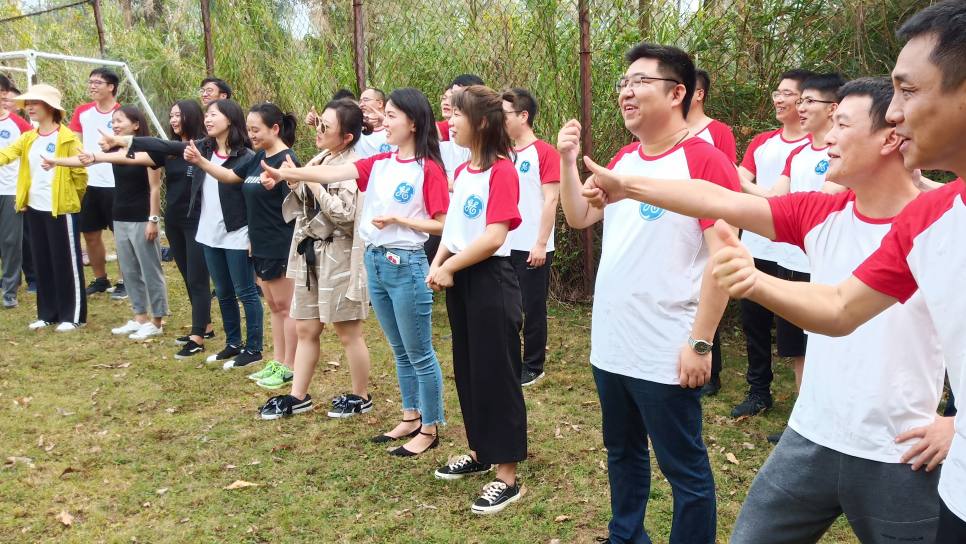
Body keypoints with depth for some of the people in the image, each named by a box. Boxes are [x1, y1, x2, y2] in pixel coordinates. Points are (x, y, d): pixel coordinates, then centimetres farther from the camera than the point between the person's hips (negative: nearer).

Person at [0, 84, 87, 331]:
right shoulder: (27, 138, 10)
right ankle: (47, 313, 21)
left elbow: (80, 173, -7)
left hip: (60, 209, -7)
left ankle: (74, 316, 7)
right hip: (35, 208, 7)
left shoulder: (67, 138, -10)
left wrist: (70, 199, 1)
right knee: (42, 263, 12)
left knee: (66, 263, -1)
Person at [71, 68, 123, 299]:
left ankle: (123, 282, 13)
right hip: (88, 183, 5)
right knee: (91, 235, 11)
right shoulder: (82, 112, 8)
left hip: (115, 184, -5)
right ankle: (100, 280, 26)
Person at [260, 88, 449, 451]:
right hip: (375, 262, 7)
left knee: (419, 354, 4)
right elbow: (332, 173, -2)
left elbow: (441, 224, -12)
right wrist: (286, 173, -12)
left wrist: (396, 220, -17)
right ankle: (411, 418, 31)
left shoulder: (428, 169, -10)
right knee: (400, 351, 18)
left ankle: (429, 429, 17)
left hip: (406, 265, -7)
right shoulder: (379, 164, 9)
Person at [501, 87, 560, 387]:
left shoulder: (545, 153, -7)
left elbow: (551, 200, -11)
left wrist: (541, 243, -15)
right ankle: (510, 363, 26)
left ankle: (533, 367, 19)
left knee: (533, 309, 5)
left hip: (531, 248, -6)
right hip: (503, 247, 6)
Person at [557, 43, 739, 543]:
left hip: (666, 356, -7)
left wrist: (700, 343, -18)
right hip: (609, 347, 8)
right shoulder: (622, 160, 10)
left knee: (685, 470, 8)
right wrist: (567, 161, 2)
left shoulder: (705, 160, -13)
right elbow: (579, 218, 16)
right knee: (622, 454, 23)